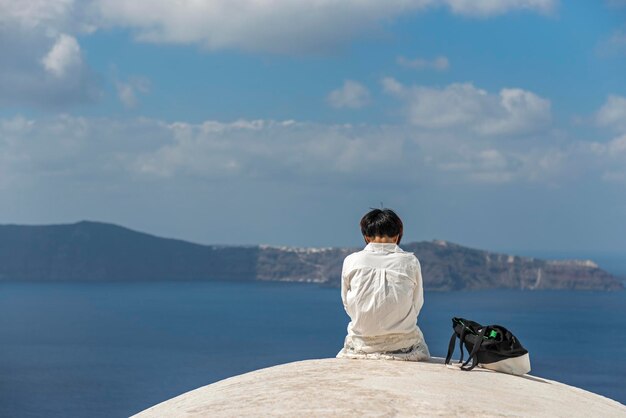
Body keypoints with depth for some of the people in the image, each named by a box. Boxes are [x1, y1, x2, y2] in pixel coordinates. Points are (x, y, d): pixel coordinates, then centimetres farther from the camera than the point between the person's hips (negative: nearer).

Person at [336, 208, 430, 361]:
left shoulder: (351, 261, -5)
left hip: (362, 347, 1)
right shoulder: (411, 262, -6)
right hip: (404, 347, -1)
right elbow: (417, 306, 4)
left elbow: (347, 304, 6)